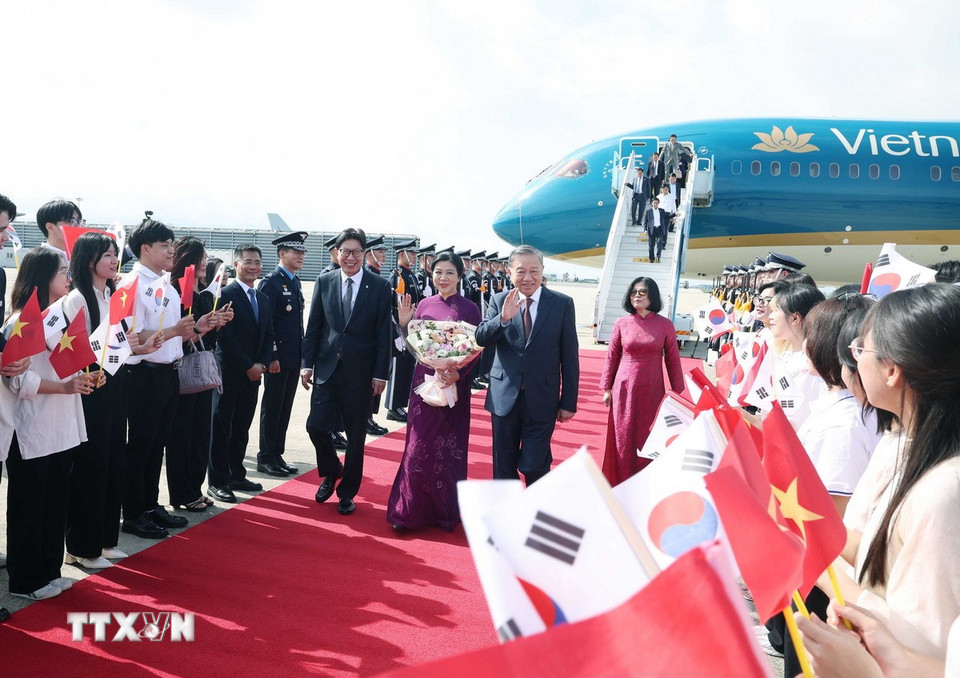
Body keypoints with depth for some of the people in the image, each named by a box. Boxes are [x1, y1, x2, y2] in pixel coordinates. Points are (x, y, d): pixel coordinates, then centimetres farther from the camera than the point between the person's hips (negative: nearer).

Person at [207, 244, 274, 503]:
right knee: (221, 428, 1)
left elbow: (268, 336, 14)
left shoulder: (265, 300, 13)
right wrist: (248, 367, -14)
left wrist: (261, 364, -2)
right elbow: (225, 337, -15)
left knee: (242, 428, 14)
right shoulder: (225, 295, -9)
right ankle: (217, 482, 8)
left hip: (253, 374, 7)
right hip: (229, 373, -6)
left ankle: (236, 475, 24)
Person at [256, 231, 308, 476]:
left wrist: (302, 352, 14)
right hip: (277, 357, -8)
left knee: (285, 409, 12)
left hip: (294, 357, 8)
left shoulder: (295, 282, 15)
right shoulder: (270, 282, -11)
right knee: (272, 408, 2)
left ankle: (277, 455, 21)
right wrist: (271, 356, -18)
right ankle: (266, 458, 12)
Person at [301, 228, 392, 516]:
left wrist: (380, 373, -7)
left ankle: (347, 492, 23)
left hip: (360, 371, -2)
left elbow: (383, 334, -3)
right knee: (316, 425, -3)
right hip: (326, 366, 2)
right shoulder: (324, 281, 4)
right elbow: (313, 326, 6)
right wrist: (307, 363, 0)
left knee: (356, 435, 7)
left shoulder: (380, 287, -3)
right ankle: (331, 471, 27)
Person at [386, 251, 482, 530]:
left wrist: (458, 374, -22)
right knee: (419, 446, 5)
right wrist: (404, 324, -6)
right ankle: (412, 510, 18)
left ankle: (446, 511, 21)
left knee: (448, 448, 5)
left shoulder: (469, 309, -5)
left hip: (454, 387, -3)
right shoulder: (424, 305, 6)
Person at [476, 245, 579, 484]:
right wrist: (503, 318, -26)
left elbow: (569, 356, -2)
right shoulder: (499, 301, 2)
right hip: (505, 397, 2)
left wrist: (569, 402, -3)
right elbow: (481, 339, -8)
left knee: (535, 466, 0)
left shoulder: (562, 303, -3)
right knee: (503, 467, 13)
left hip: (542, 399, -2)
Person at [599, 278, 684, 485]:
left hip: (652, 391, -1)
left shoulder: (665, 325, -3)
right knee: (623, 437, 7)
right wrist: (607, 388, 6)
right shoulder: (622, 323, -1)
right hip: (625, 390, 1)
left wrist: (678, 393, 3)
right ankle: (622, 483, 22)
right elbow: (611, 357, 5)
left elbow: (673, 361, 2)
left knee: (649, 439, 7)